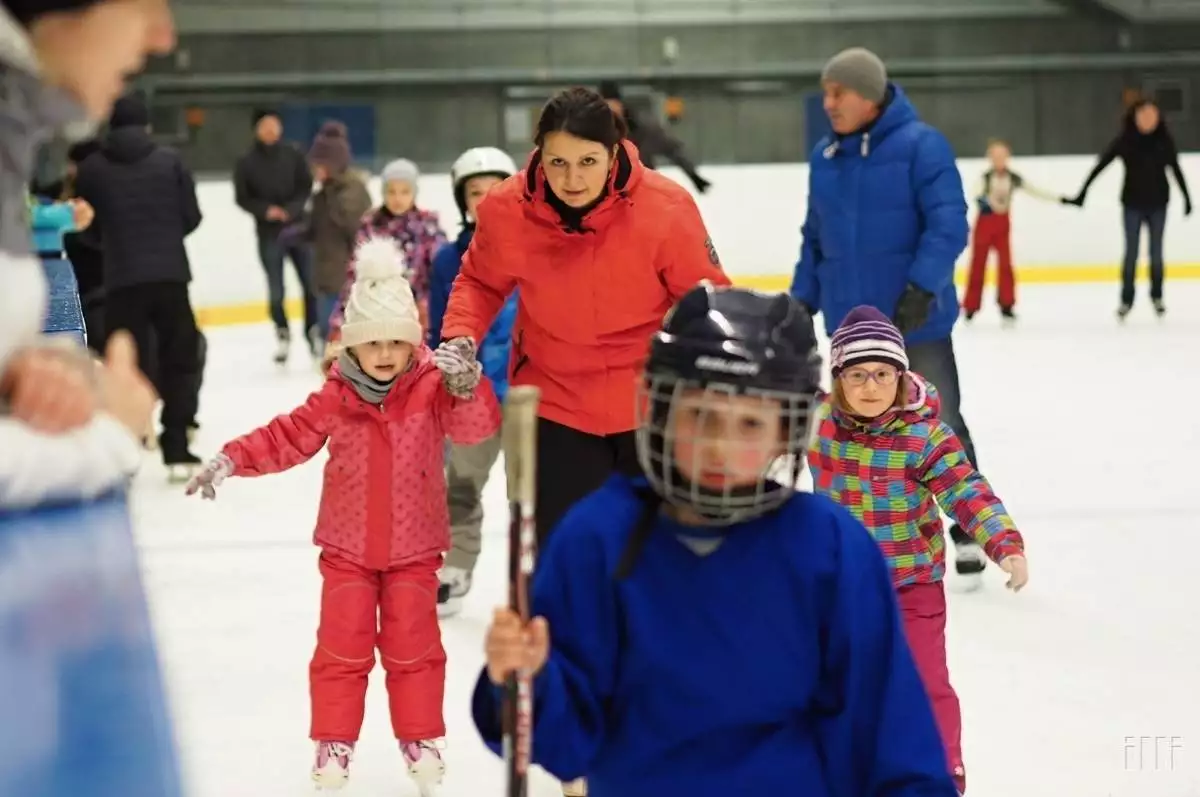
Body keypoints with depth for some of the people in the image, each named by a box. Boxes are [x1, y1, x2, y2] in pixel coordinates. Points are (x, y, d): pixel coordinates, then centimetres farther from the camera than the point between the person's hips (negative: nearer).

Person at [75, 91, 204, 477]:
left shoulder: (91, 168, 1)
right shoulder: (169, 160, 1)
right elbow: (191, 217, 1)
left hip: (121, 279, 0)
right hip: (170, 274, 0)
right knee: (179, 359, 11)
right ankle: (177, 451, 9)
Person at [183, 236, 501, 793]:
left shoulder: (431, 389, -9)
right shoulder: (336, 399, -5)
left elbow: (477, 425, -22)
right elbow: (286, 438, -3)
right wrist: (231, 460, -14)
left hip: (413, 545, -1)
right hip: (347, 545, 1)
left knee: (412, 643, 4)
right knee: (343, 643, 3)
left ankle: (421, 737, 19)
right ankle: (333, 741, 14)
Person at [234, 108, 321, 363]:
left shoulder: (294, 155, -2)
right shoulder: (246, 163, -3)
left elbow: (306, 187, -1)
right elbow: (242, 198, -1)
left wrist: (292, 210, -16)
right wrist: (265, 210, -16)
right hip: (269, 234, -1)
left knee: (311, 284, 2)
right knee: (276, 290, 3)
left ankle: (313, 331, 17)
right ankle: (282, 334, 21)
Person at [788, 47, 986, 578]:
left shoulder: (920, 145, -12)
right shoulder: (824, 157, 6)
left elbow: (948, 223, -17)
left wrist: (923, 286, -27)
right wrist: (803, 300, 10)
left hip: (917, 322, -5)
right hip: (851, 326, 5)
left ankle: (969, 530, 17)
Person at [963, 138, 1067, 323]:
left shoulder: (1014, 179, 1)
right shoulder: (985, 177, -9)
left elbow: (1036, 191, 5)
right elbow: (978, 195, -27)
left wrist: (1059, 198, 1)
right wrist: (983, 202, -51)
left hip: (1002, 224, 2)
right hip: (984, 223, -2)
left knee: (1006, 264, -10)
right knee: (978, 266, 4)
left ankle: (1006, 305, -2)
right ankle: (970, 306, 14)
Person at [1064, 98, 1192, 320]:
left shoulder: (1164, 140, -6)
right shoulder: (1124, 140, -11)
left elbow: (1175, 169, 6)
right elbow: (1100, 165, -8)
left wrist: (1187, 197, 12)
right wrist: (1082, 194, -10)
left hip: (1158, 203, 1)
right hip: (1132, 203, -1)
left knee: (1156, 251, 9)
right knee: (1131, 252, 1)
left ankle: (1157, 296, 22)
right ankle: (1126, 300, 8)